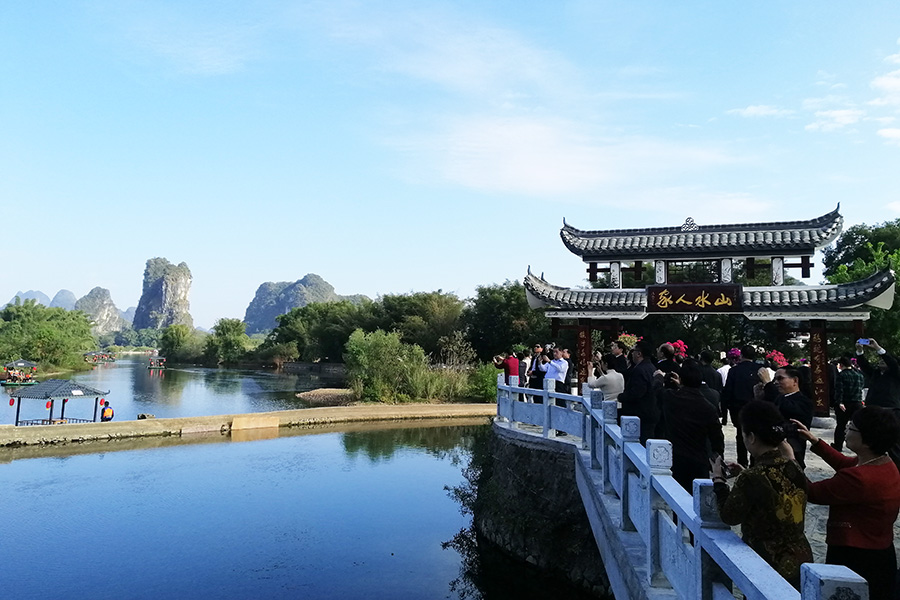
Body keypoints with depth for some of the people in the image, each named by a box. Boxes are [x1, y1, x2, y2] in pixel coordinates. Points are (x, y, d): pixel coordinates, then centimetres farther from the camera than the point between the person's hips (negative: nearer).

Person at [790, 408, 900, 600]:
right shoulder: (884, 463, -4)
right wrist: (814, 440, 6)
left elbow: (811, 492, -22)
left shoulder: (859, 478, -33)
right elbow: (844, 463, 12)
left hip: (856, 560, -9)